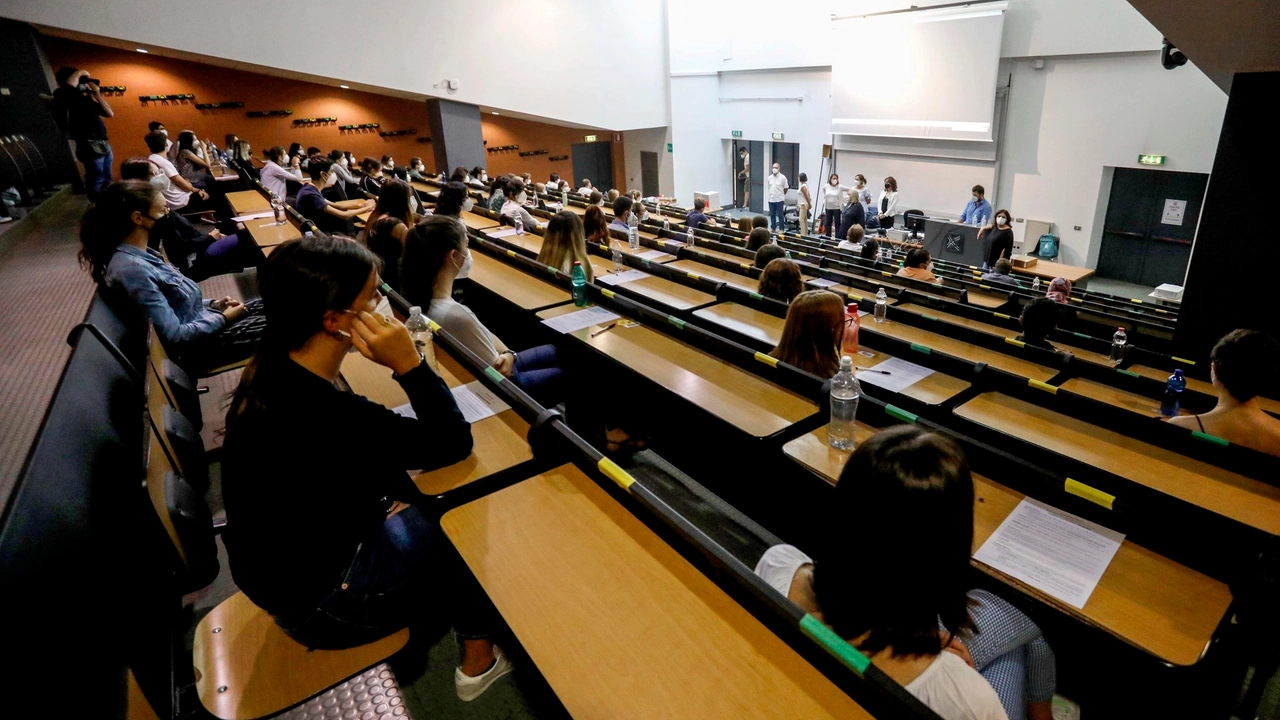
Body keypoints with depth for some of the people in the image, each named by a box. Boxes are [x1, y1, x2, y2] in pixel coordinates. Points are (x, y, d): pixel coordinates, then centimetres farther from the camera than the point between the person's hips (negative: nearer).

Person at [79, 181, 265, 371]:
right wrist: (223, 319, -15)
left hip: (200, 320, 9)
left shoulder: (140, 255, 3)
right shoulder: (132, 270, -25)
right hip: (197, 345, -9)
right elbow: (175, 337, -25)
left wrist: (213, 305, 4)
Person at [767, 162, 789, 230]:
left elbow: (786, 188, 0)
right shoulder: (769, 178, 5)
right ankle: (773, 228, 20)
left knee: (780, 215, 0)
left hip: (779, 199, -4)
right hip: (771, 199, 4)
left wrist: (781, 194, 9)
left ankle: (781, 229, 6)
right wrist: (772, 194, 10)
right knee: (772, 215, 10)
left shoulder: (783, 177, -7)